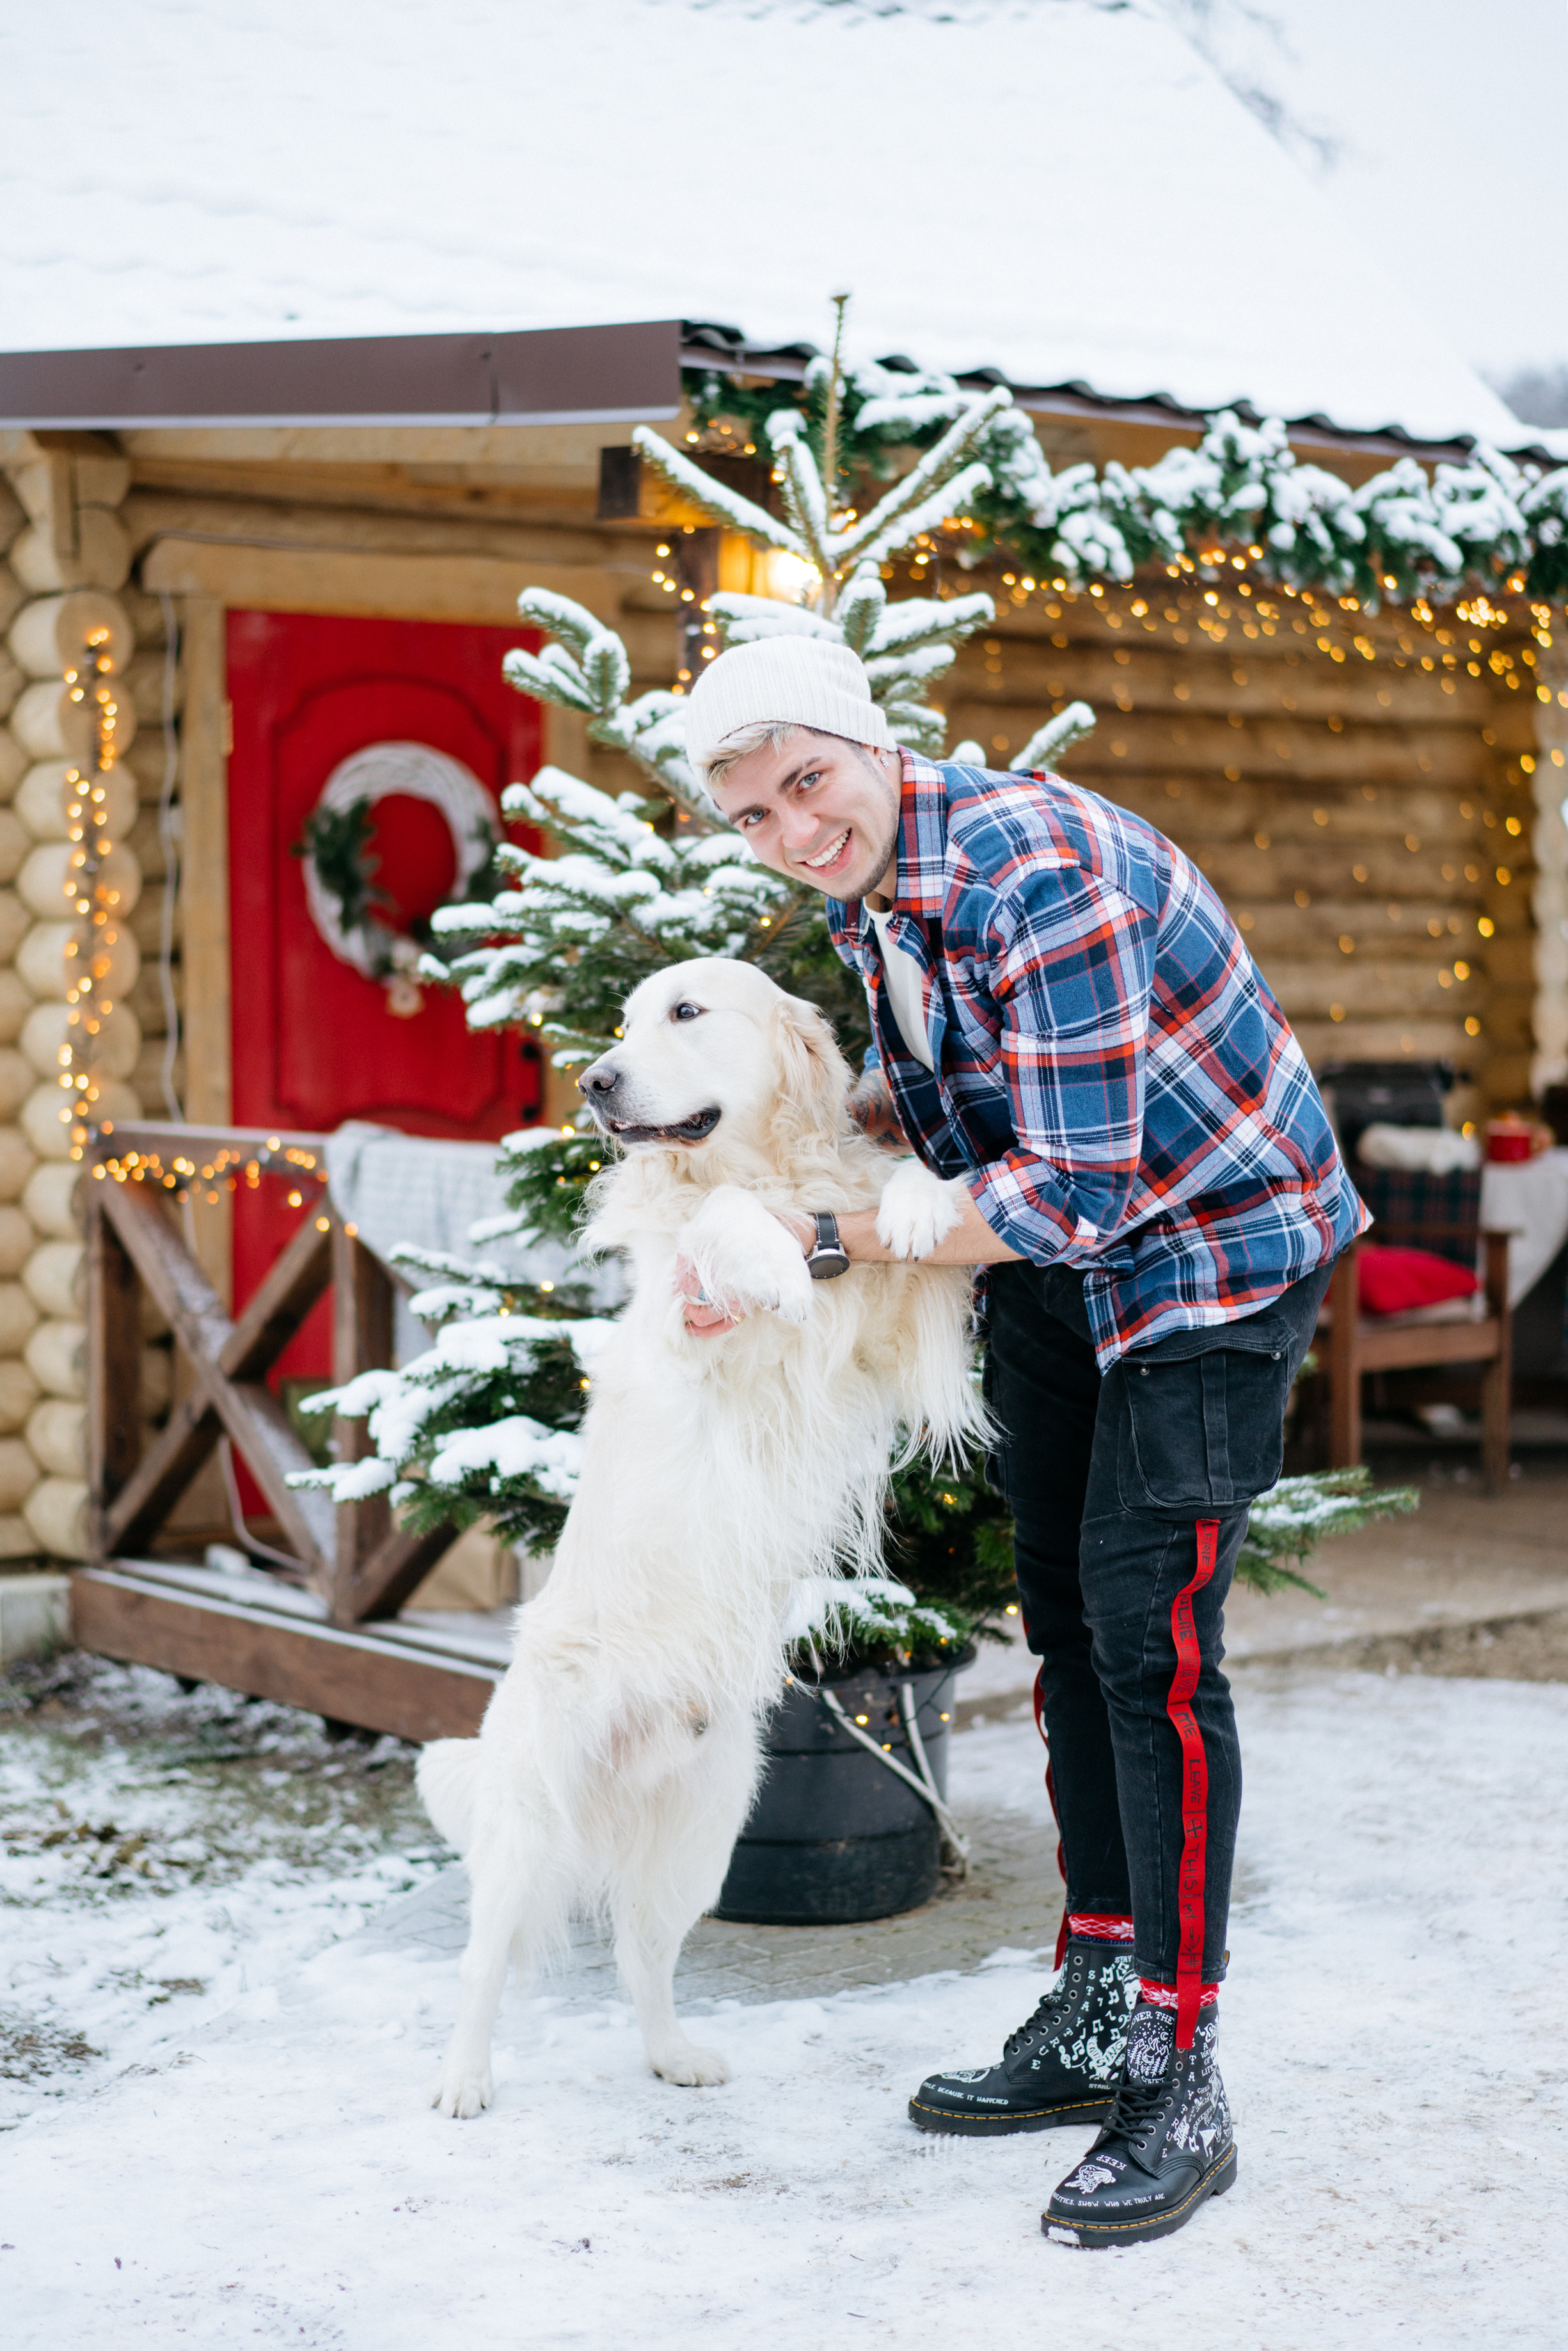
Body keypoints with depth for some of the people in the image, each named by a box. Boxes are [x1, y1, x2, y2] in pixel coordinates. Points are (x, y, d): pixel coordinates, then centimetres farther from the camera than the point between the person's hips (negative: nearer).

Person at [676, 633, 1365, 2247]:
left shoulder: (1041, 871, -30)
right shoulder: (869, 898, -1)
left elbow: (1072, 1188, -31)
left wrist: (820, 1241, -25)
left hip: (1215, 1246, -9)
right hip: (1057, 1265, 9)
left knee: (1148, 1631, -14)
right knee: (1065, 1613, 11)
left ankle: (1179, 2085, -5)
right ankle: (1096, 2010, 23)